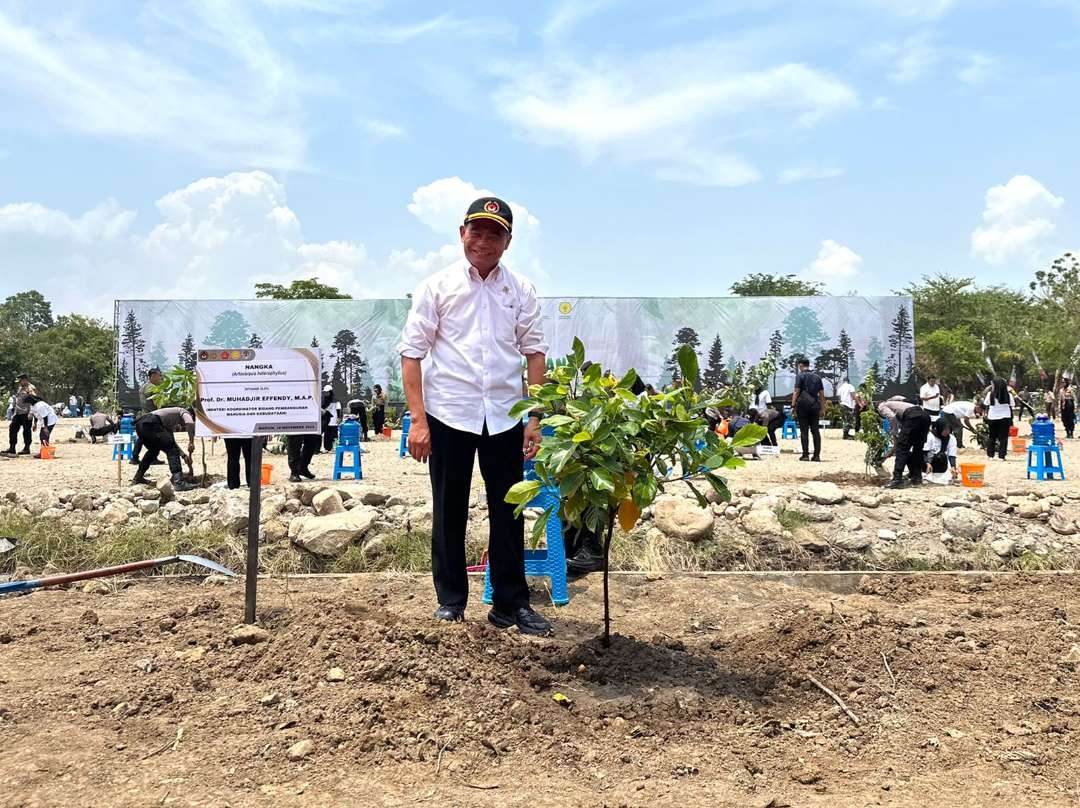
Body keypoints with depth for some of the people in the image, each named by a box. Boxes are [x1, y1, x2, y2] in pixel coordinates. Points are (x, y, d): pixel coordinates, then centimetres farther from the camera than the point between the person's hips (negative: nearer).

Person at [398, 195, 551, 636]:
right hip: (449, 414, -2)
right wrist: (418, 419, -9)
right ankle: (450, 599, 22)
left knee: (508, 510, 7)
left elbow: (534, 351, 7)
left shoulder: (521, 290, 6)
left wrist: (535, 417, 1)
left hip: (504, 415, 2)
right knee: (449, 510, 8)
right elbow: (412, 351, -2)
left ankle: (511, 603, 18)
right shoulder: (437, 286, 0)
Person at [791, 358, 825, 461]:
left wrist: (793, 405, -9)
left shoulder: (800, 376, -1)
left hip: (803, 404, -4)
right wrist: (821, 408, 16)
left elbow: (796, 392, -9)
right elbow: (822, 394, 13)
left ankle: (806, 454, -3)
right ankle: (817, 455, 4)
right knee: (816, 430, 5)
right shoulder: (817, 377, 14)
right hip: (815, 405, 4)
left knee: (804, 430, -1)